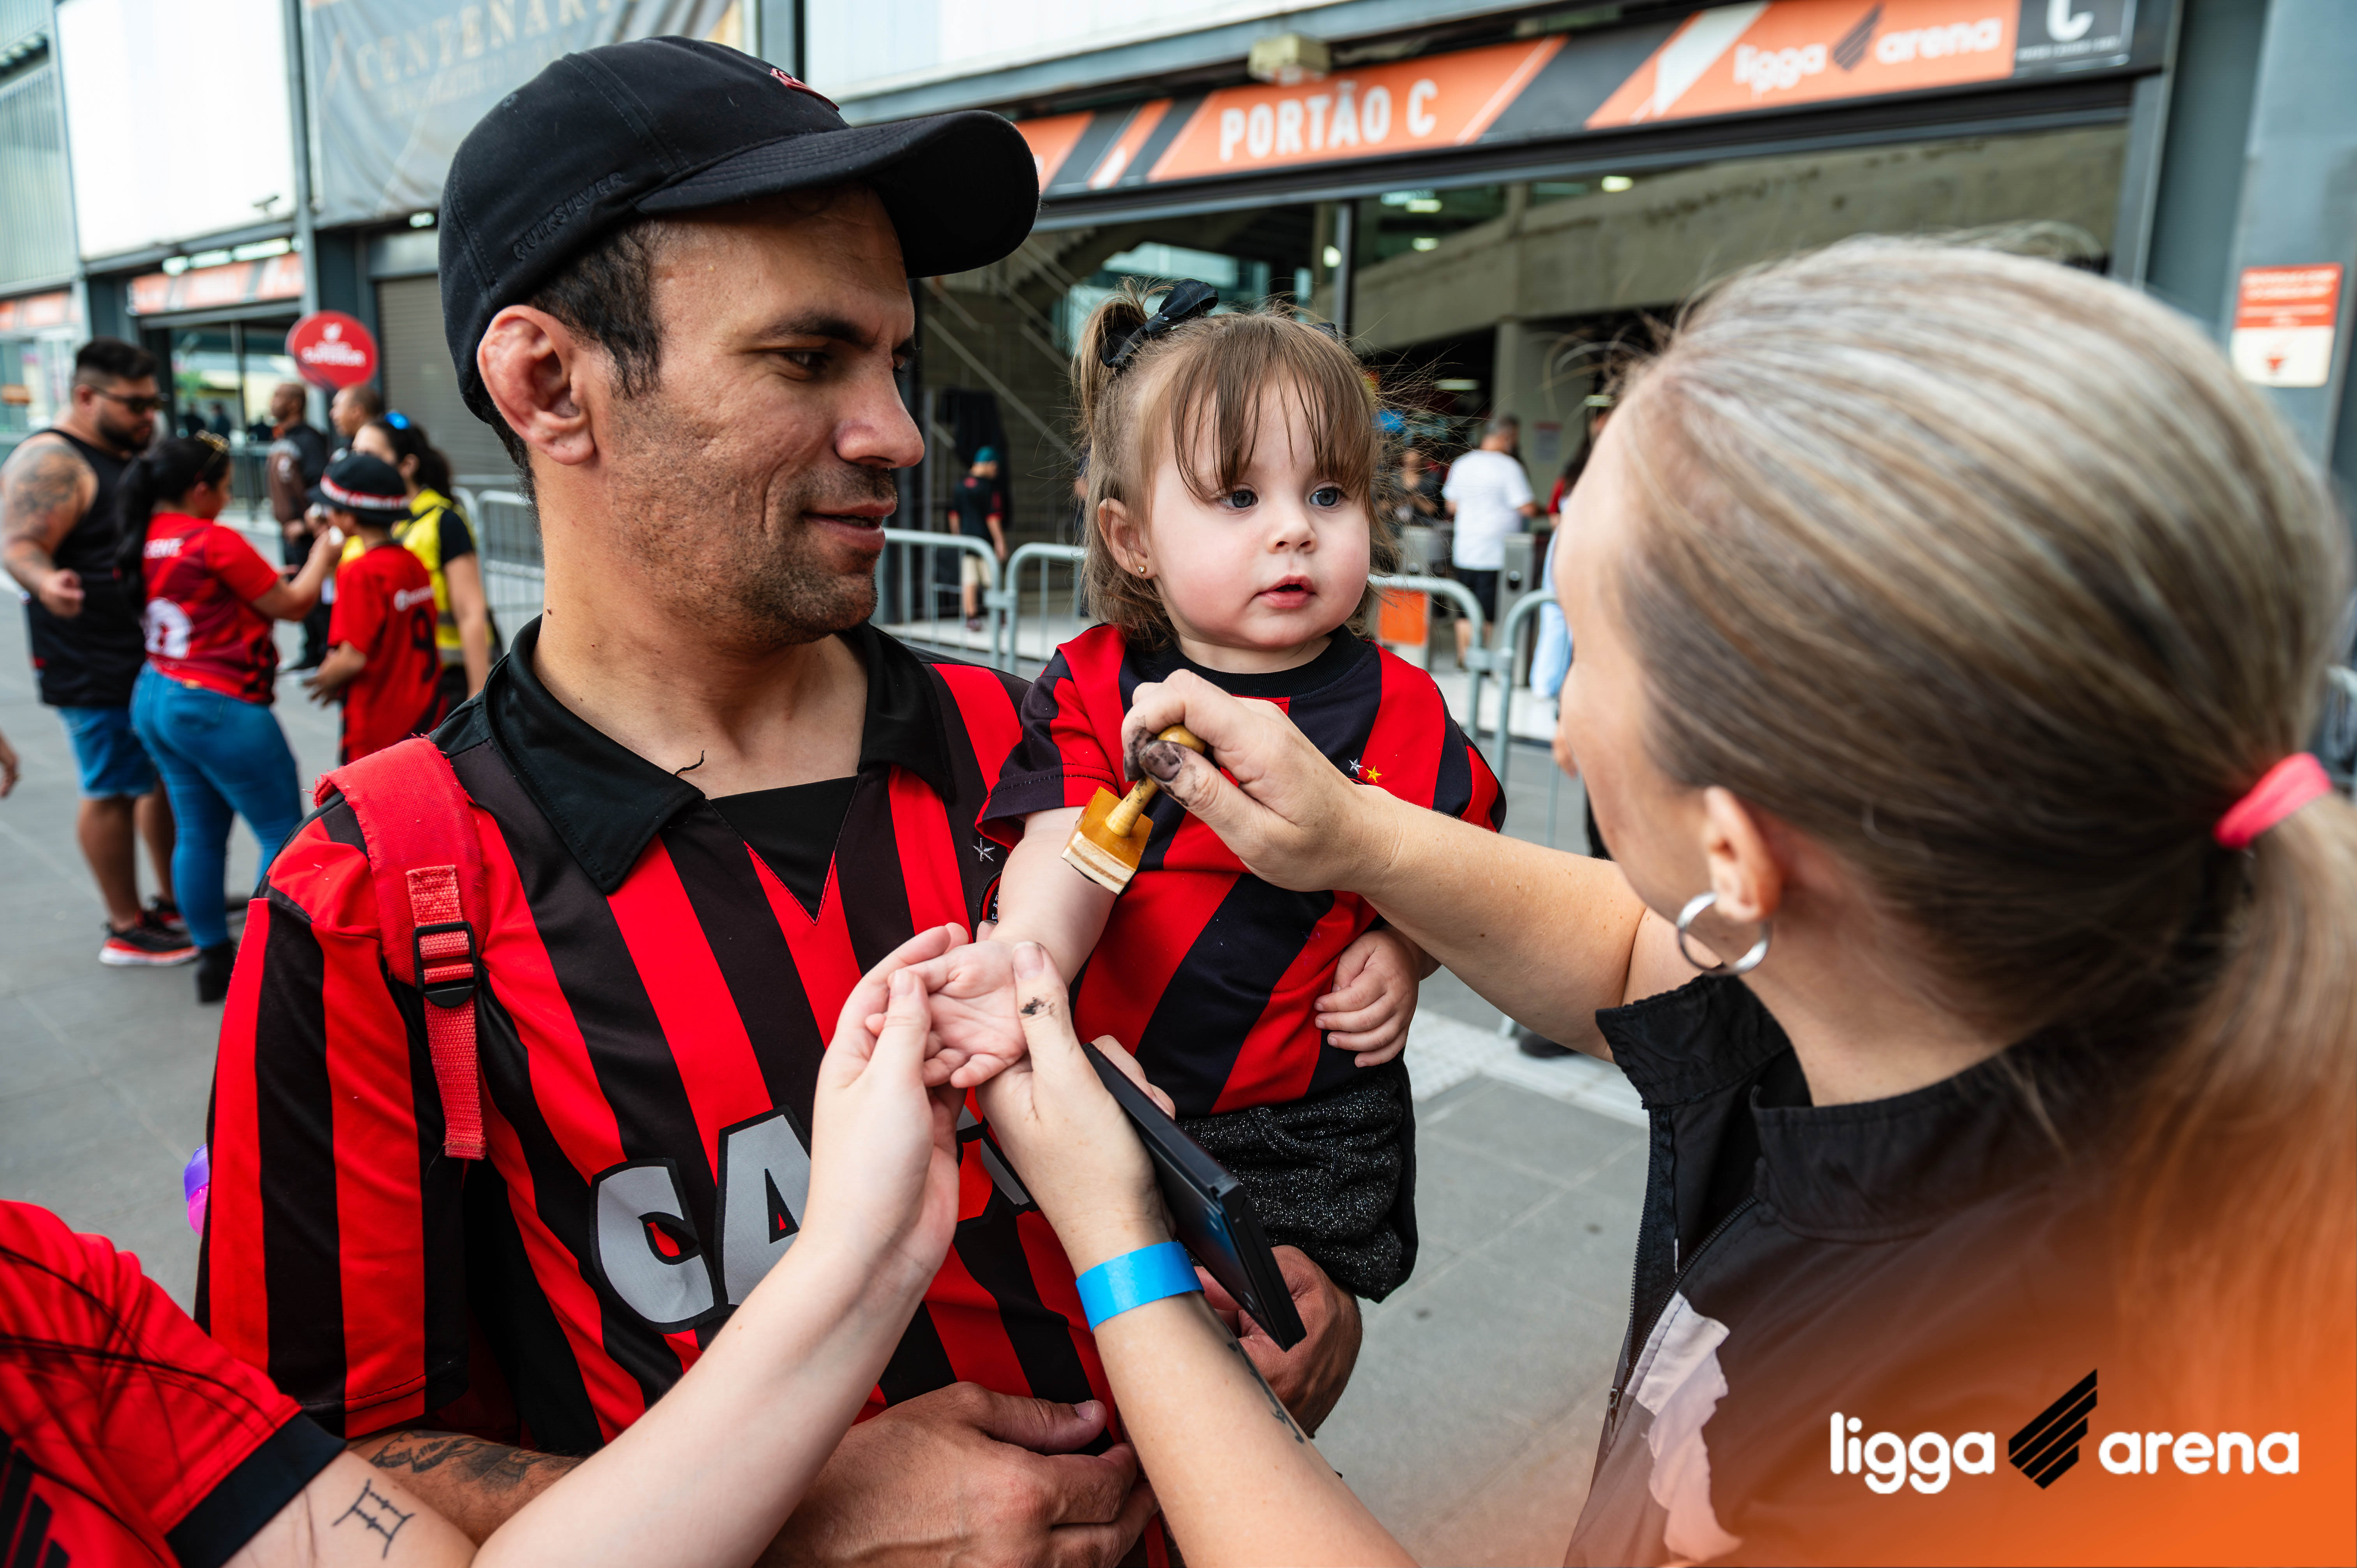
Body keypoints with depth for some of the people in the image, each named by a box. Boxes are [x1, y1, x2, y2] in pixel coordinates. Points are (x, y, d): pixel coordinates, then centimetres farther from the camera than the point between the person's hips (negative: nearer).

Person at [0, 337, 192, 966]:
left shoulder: (131, 453, 13)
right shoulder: (50, 461, -16)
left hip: (154, 654, 9)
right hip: (96, 670, -9)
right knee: (113, 792, 0)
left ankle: (174, 901, 30)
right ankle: (127, 930, 12)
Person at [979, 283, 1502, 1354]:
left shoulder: (1398, 713, -5)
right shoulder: (1092, 691, -7)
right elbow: (1062, 867, -18)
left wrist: (1405, 958, -9)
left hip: (1307, 1123, 0)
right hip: (1104, 1097, 1)